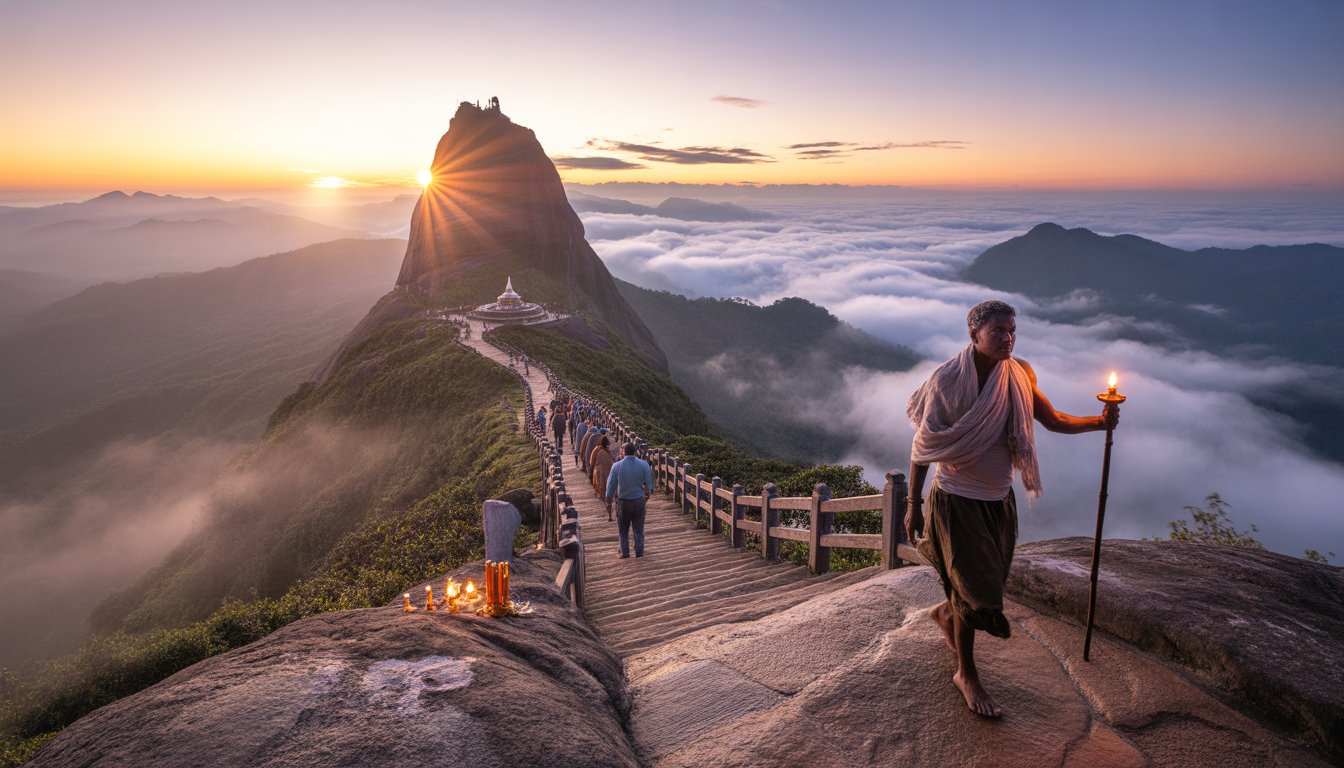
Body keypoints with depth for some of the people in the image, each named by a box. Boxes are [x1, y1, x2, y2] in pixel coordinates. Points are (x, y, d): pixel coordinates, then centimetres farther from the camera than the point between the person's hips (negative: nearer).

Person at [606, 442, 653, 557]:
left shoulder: (617, 466, -13)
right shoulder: (643, 464, -10)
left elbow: (610, 488, -8)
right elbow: (649, 485, -4)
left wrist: (608, 504, 3)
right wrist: (647, 495, 16)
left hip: (623, 502, -1)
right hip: (639, 501, 1)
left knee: (623, 530, 17)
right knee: (639, 530, 15)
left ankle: (625, 553, 26)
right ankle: (639, 553, 22)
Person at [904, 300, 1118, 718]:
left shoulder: (1018, 377, -2)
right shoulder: (948, 379, -17)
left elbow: (1053, 420, 0)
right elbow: (924, 445, -13)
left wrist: (1098, 422, -19)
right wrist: (914, 504, -10)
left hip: (999, 500, 6)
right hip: (957, 499, -6)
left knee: (988, 579, 18)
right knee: (973, 586, 0)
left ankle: (944, 613, 50)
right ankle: (966, 674, 20)